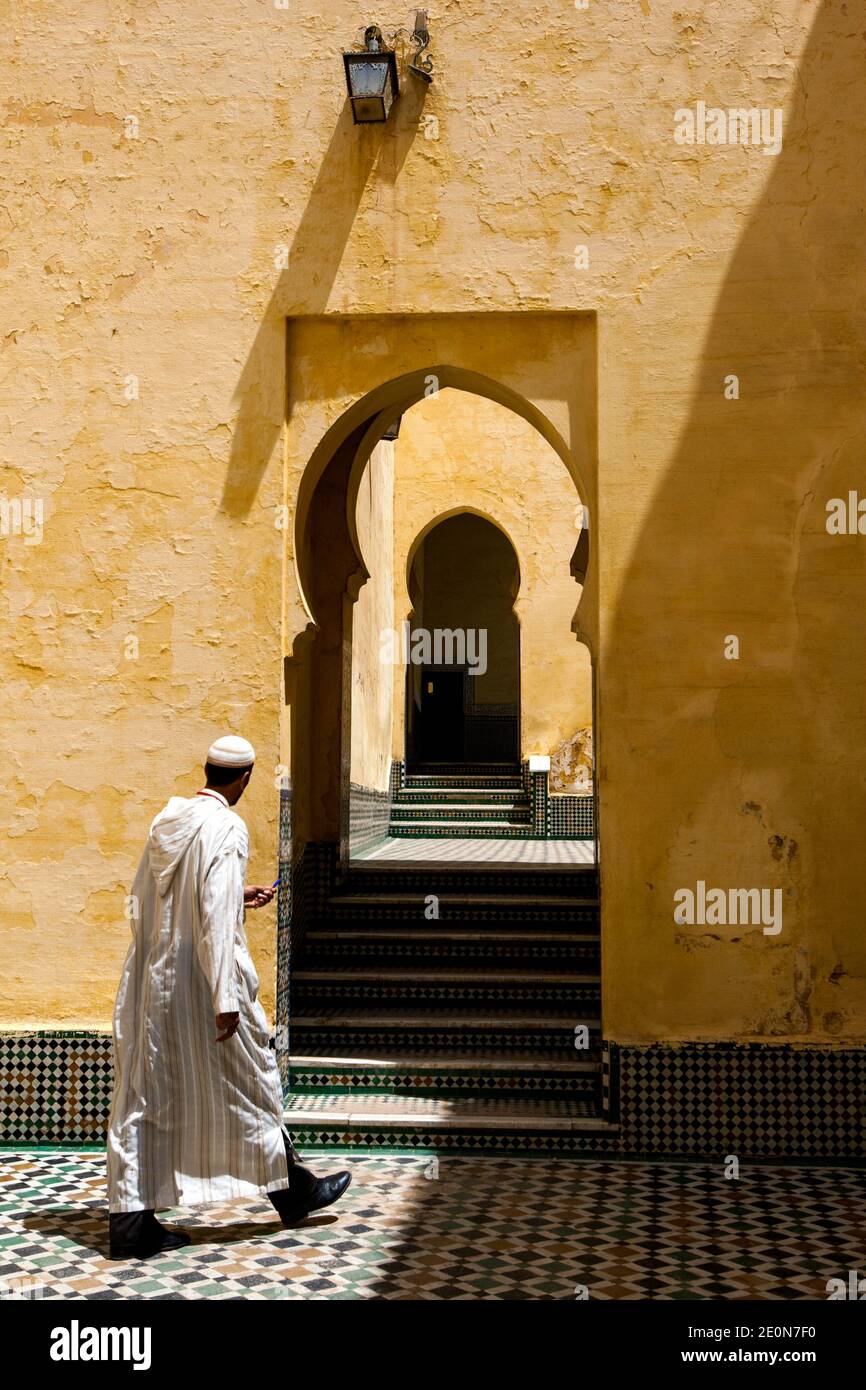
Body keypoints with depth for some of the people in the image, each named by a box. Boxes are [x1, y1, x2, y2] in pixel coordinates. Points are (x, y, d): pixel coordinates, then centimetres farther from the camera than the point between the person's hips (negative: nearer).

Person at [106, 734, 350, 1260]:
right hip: (200, 981, -7)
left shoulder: (168, 819, 7)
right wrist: (227, 998, -19)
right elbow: (216, 918, -21)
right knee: (247, 1083, 9)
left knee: (145, 1096, 9)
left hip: (150, 980, 7)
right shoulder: (225, 827, -15)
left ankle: (132, 1222, 11)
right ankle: (291, 1190, 26)